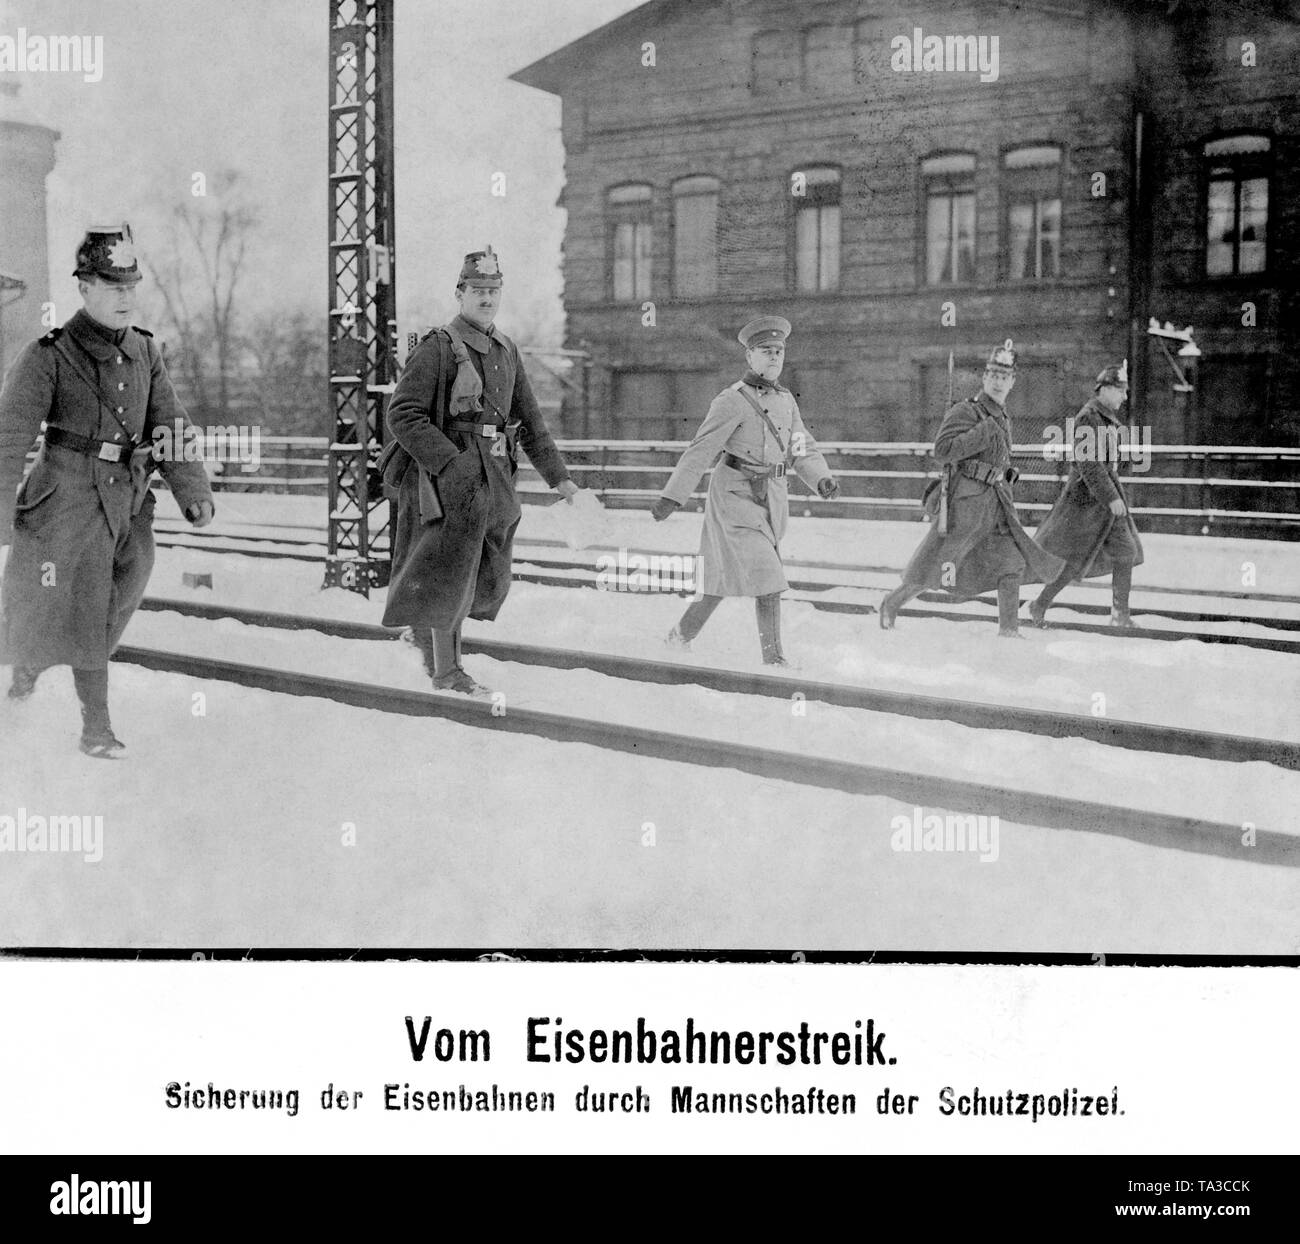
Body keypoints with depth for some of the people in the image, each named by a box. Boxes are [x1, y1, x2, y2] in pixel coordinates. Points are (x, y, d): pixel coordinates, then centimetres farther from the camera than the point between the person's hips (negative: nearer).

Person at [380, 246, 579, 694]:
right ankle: (445, 670, 11)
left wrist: (558, 476, 15)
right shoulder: (437, 347, -8)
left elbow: (530, 421, 20)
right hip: (447, 477, -7)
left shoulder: (507, 351, 15)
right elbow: (403, 414, -15)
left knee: (488, 579, 13)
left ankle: (425, 628, 37)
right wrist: (450, 463, -22)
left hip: (494, 479, 8)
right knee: (448, 570, -2)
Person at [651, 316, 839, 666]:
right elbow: (701, 450, -12)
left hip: (772, 498, 7)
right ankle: (774, 659, -3)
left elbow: (803, 450, 12)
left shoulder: (786, 400, 12)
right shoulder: (733, 400, -11)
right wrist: (672, 496, -16)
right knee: (767, 577, -12)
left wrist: (822, 479, -7)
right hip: (736, 495, -7)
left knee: (725, 576, 11)